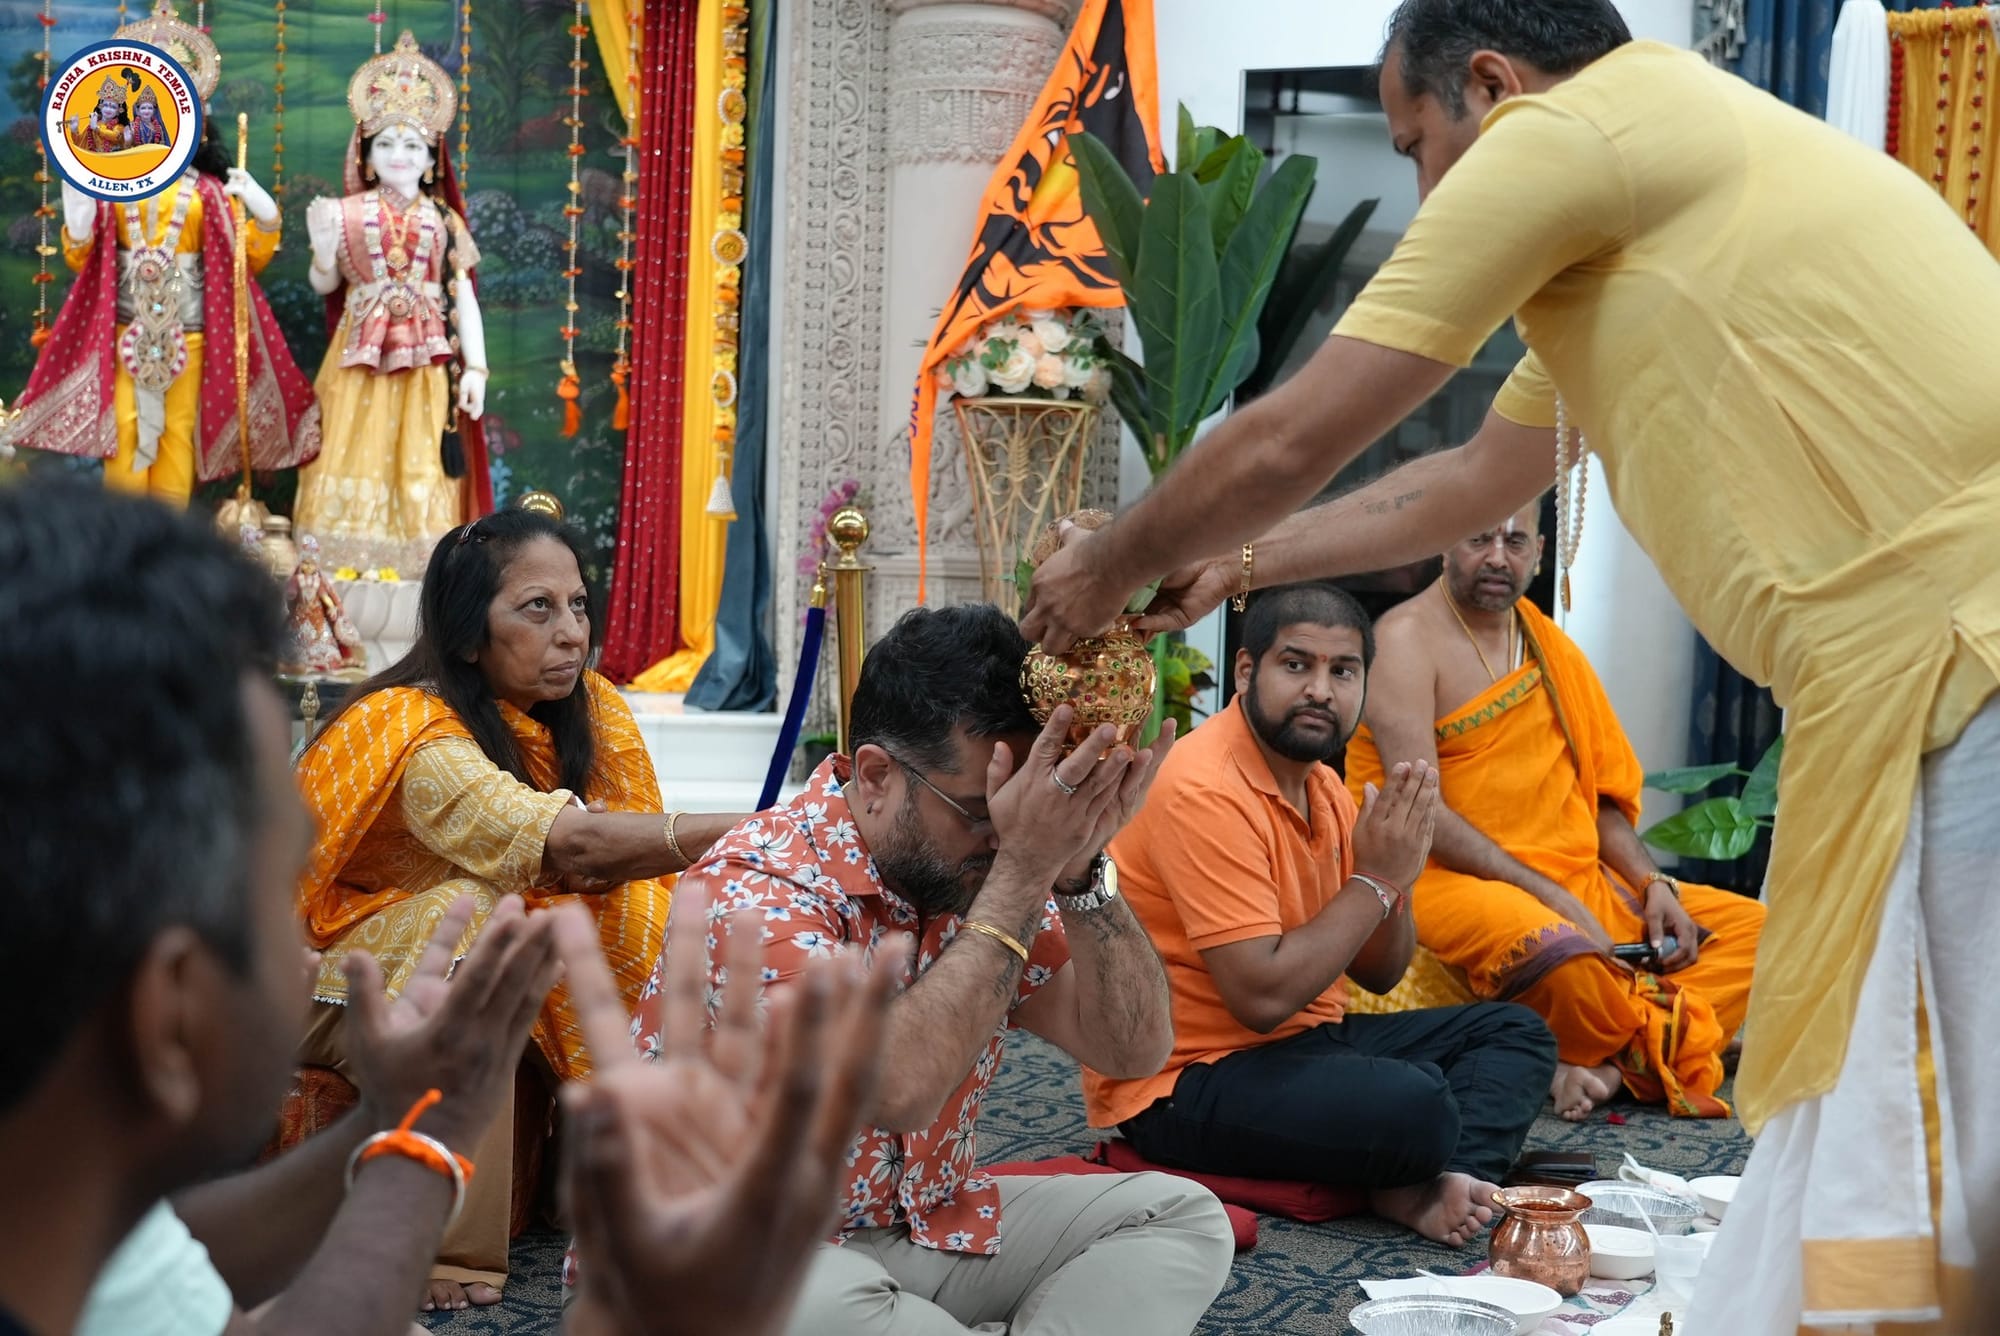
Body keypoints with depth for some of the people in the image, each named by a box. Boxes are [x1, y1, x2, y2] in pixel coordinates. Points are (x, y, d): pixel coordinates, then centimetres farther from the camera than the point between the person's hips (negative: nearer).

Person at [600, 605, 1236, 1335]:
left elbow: (1136, 1049, -6)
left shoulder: (975, 871, -3)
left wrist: (1078, 869, -21)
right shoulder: (753, 889, -23)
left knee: (1178, 1215, -3)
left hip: (924, 1226, 6)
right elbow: (896, 1090, -37)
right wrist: (1023, 872, -33)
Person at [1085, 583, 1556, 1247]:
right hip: (1186, 1076, -10)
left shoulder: (1321, 784, 11)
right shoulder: (1207, 791, -19)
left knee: (1516, 1033, 7)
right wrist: (1375, 880, -16)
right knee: (1414, 1105, -33)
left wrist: (1393, 876, -7)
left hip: (1305, 1040, 10)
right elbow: (1263, 995, -25)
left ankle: (1447, 1184, -17)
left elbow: (1379, 974, 14)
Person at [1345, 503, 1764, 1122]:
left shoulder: (1551, 646, 17)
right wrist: (1552, 897, -20)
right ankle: (1659, 1055, -9)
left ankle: (1601, 1065, -23)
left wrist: (1653, 884, 1)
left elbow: (1599, 795, 19)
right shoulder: (1410, 637, -7)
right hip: (1447, 879, -8)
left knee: (1756, 928, -2)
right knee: (1554, 947, -40)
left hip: (1575, 880, 8)